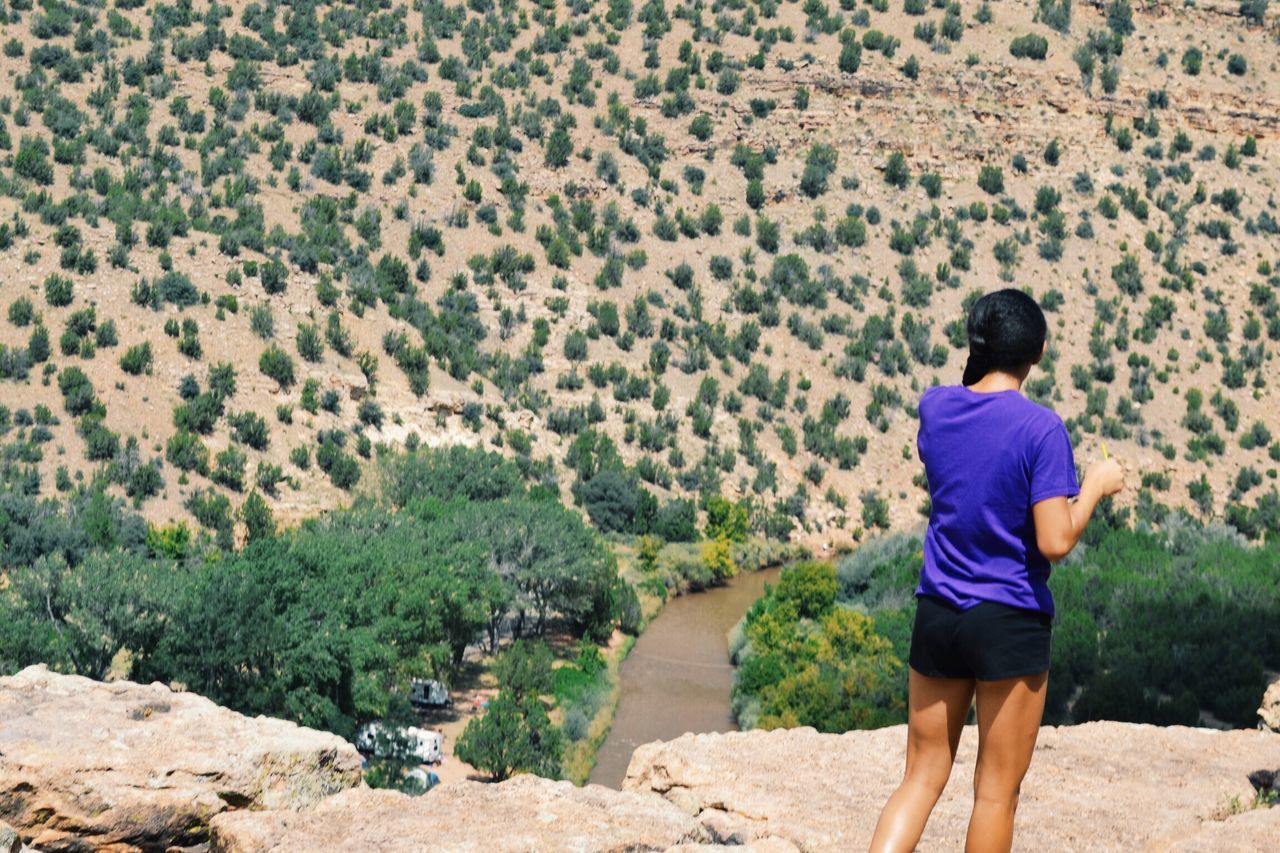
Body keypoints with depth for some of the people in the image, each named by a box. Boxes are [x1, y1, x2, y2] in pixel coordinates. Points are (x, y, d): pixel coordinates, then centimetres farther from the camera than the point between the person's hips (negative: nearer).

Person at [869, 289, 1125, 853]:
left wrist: (979, 365, 25)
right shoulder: (1041, 428, -14)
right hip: (1010, 622, -4)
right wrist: (1095, 485, -1)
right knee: (997, 790, 10)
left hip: (936, 614, 5)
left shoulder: (934, 406, 1)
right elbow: (1055, 543, -18)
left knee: (923, 776, 13)